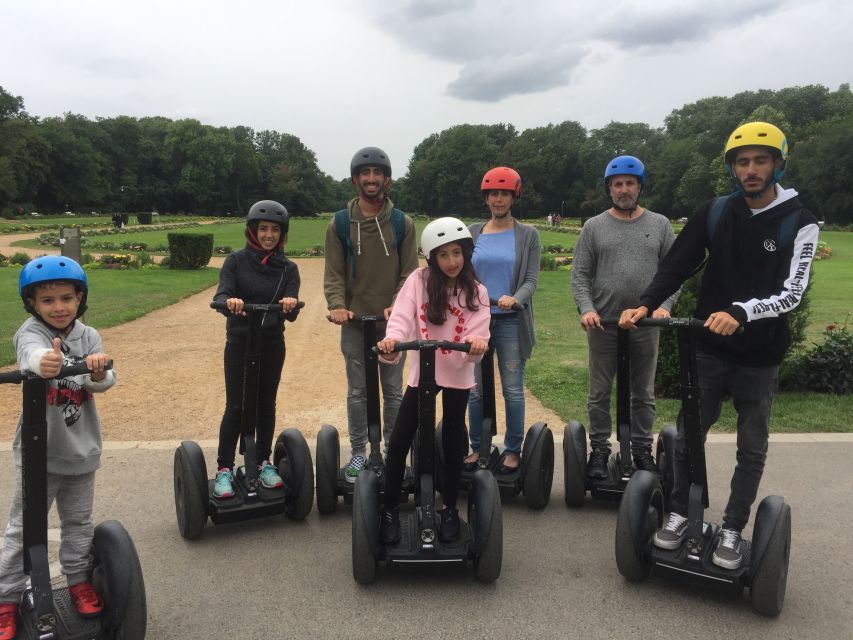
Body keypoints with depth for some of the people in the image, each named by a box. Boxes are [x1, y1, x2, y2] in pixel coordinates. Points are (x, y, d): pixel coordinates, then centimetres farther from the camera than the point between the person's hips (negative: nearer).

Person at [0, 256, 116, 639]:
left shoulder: (88, 337, -2)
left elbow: (105, 381, -12)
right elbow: (32, 353, -38)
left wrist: (98, 372, -37)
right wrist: (45, 362, -62)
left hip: (81, 448, 4)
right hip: (39, 450, -3)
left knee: (79, 522, 19)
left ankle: (79, 580, 36)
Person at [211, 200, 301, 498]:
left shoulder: (288, 269, 2)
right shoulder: (236, 261, -3)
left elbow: (291, 313, -8)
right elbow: (220, 297, -14)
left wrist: (290, 304, -32)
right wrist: (230, 301, -38)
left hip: (272, 344, 2)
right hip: (239, 342, -2)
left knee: (266, 404, 11)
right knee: (235, 406, -2)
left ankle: (263, 462, 25)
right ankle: (224, 468, 11)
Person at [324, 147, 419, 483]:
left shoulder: (403, 224, 3)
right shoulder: (339, 224, 2)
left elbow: (409, 272, 0)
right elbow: (334, 273, -1)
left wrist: (398, 305, -16)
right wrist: (337, 305, -18)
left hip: (392, 320, 0)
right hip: (354, 321, 0)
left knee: (393, 391, 9)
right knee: (357, 392, 9)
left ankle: (392, 452, 23)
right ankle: (358, 453, 21)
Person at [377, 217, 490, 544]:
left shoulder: (476, 292, -4)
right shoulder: (419, 280, -6)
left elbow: (477, 335, -14)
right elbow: (402, 314, -20)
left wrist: (477, 344, -38)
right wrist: (391, 340, -40)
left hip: (457, 375, 1)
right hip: (422, 372, 0)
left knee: (453, 441, 12)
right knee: (398, 441, 0)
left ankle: (450, 508, 29)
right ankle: (390, 510, 18)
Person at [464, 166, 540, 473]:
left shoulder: (527, 234, 4)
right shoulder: (473, 232, 11)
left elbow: (531, 279, -3)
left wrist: (515, 298, -22)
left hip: (511, 322, -2)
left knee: (513, 389, 2)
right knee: (475, 389, 7)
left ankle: (513, 450, 16)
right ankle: (477, 447, 21)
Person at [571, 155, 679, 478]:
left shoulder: (660, 225, 7)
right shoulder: (594, 227, 4)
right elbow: (580, 275, 1)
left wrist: (664, 305, -11)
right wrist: (587, 308, -14)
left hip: (646, 325, 1)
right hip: (603, 325, -1)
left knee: (644, 394, 12)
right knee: (600, 394, 7)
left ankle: (642, 450, 25)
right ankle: (599, 450, 19)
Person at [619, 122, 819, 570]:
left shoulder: (799, 224, -7)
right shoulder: (713, 213, 1)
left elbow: (792, 292, -16)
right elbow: (677, 266, 0)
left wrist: (741, 313, -34)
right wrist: (645, 305, -16)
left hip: (759, 356, -1)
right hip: (708, 348, 2)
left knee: (751, 449, 10)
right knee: (688, 436, 9)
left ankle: (732, 529, 25)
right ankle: (680, 513, 27)